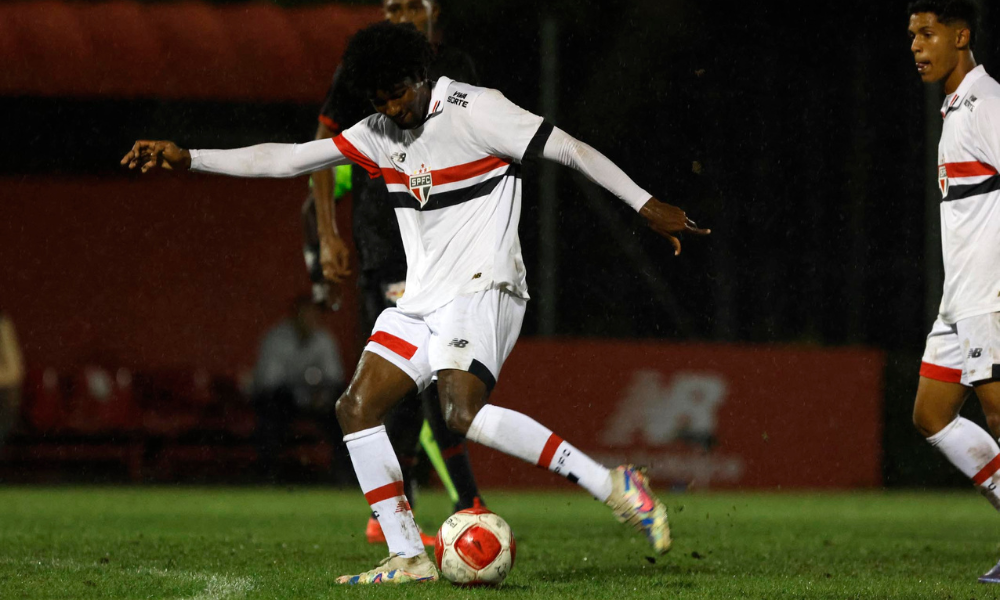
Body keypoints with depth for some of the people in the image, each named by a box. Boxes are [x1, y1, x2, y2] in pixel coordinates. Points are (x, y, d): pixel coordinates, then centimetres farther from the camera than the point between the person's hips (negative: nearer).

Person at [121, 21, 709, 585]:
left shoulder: (476, 110, -8)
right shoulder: (379, 136, 12)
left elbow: (568, 148, -6)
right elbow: (288, 159, 11)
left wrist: (647, 205, -7)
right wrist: (188, 159, 4)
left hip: (483, 289, -8)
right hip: (422, 300, 8)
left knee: (463, 411, -29)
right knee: (357, 408, -4)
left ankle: (615, 486, -26)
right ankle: (408, 556, -2)